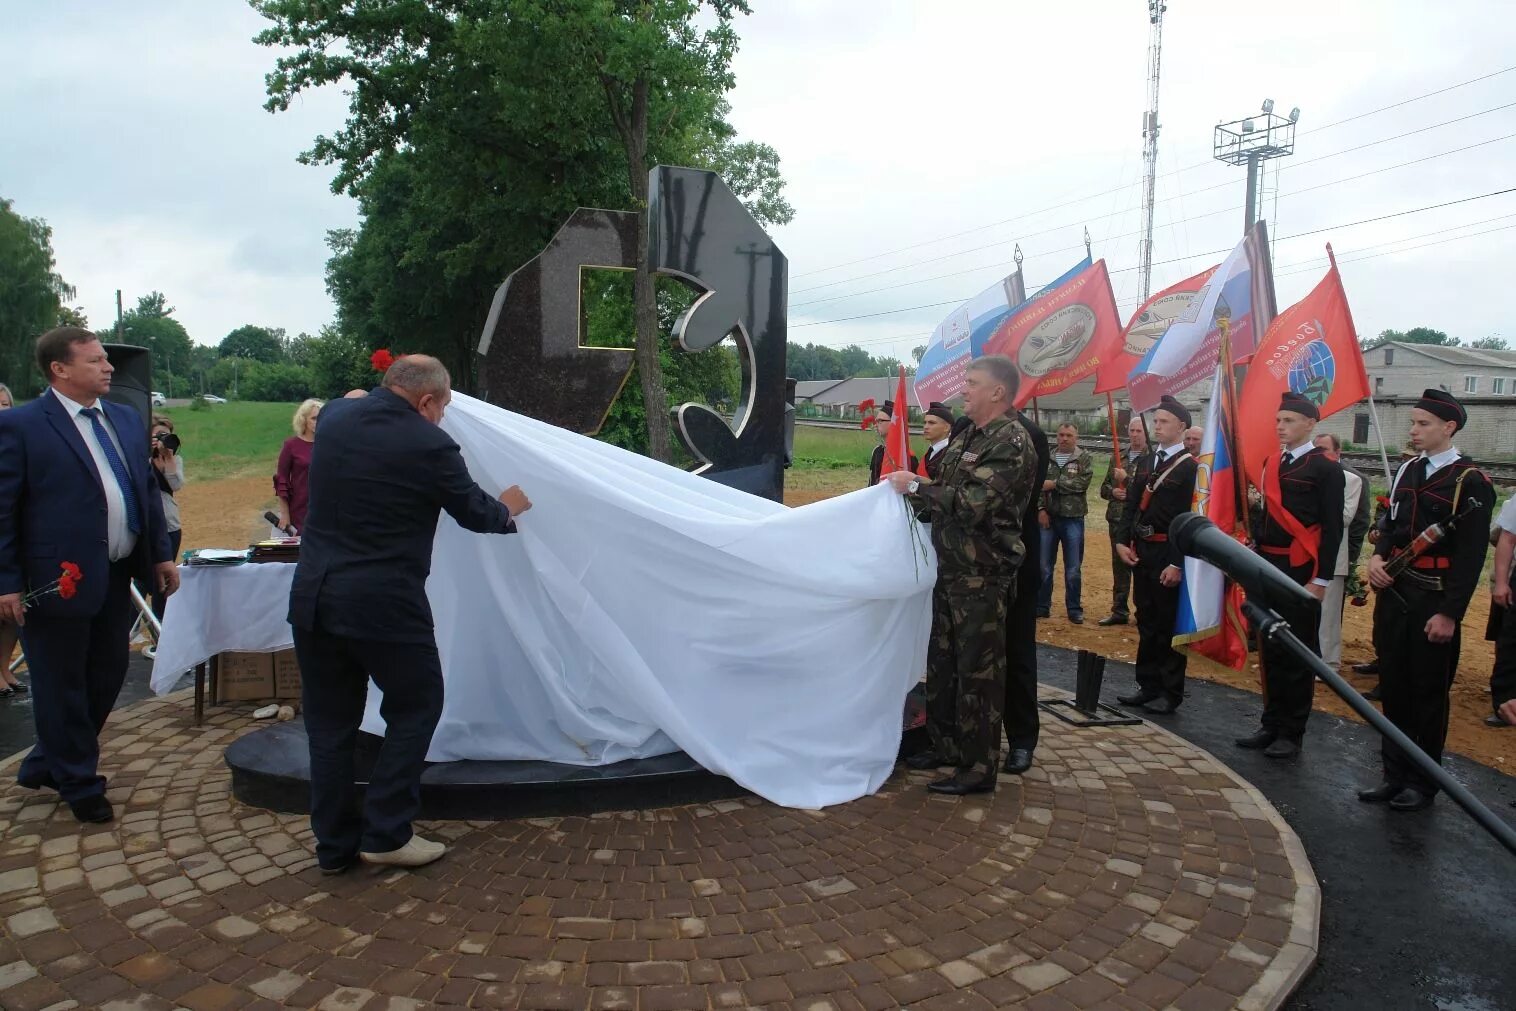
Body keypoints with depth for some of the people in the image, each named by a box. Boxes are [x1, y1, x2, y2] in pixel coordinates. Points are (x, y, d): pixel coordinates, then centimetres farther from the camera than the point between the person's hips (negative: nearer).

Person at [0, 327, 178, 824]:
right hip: (60, 579, -7)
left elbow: (147, 489, 14)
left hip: (116, 577, 7)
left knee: (108, 675, 16)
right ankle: (79, 784, 26)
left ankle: (46, 765, 37)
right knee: (62, 686, 8)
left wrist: (161, 554, 10)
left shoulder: (127, 419, 9)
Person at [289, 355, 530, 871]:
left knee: (330, 719, 15)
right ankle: (386, 833, 14)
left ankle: (335, 844, 24)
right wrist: (507, 507, 21)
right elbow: (475, 514, 1)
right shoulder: (427, 443, -13)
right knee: (415, 707, 13)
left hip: (313, 597, 6)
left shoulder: (336, 418, 3)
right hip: (383, 604, -6)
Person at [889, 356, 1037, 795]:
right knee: (942, 661, 17)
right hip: (950, 567, 9)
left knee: (978, 671, 0)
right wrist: (912, 488, 0)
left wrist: (916, 486, -16)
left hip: (982, 575, -9)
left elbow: (972, 504, -25)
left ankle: (979, 768, 11)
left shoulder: (1012, 443, -16)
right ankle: (946, 745, 32)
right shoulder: (967, 437, 13)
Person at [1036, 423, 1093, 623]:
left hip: (1073, 519, -2)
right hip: (1047, 517, 2)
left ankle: (1074, 609, 15)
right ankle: (1042, 606, 16)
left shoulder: (1085, 458, 1)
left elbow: (1082, 483, -14)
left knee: (1073, 569, 5)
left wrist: (1054, 483, -13)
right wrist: (1041, 509, -11)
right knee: (1044, 566, 6)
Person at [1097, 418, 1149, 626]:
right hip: (1117, 520, 6)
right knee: (1119, 566, 12)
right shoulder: (1117, 457, 13)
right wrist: (1113, 491, -4)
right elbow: (1104, 487, 16)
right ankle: (1119, 611, 22)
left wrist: (1126, 479, -18)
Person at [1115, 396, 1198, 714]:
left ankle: (1171, 693, 12)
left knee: (1169, 625, 2)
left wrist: (1177, 563, -18)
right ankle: (1148, 685, 24)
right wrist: (1123, 541, 2)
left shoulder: (1190, 467, -9)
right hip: (1140, 550, 7)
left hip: (1168, 554, -7)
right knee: (1146, 622, 14)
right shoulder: (1146, 462, 14)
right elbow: (1131, 504, 14)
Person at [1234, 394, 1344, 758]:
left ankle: (1292, 733, 13)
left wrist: (1321, 580, -14)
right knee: (1271, 652, 13)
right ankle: (1271, 724, 24)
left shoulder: (1326, 468, -7)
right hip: (1267, 568, 6)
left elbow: (1332, 528, -10)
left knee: (1297, 655, 3)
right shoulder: (1272, 463, 12)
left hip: (1301, 572, -6)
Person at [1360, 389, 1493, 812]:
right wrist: (1377, 556, -4)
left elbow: (1471, 554, -14)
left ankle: (1423, 783, 18)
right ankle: (1395, 775, 23)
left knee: (1428, 694, 5)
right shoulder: (1407, 471, 11)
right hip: (1394, 596, 6)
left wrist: (1449, 614, -17)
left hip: (1433, 603, -6)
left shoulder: (1470, 482, -10)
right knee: (1394, 689, 11)